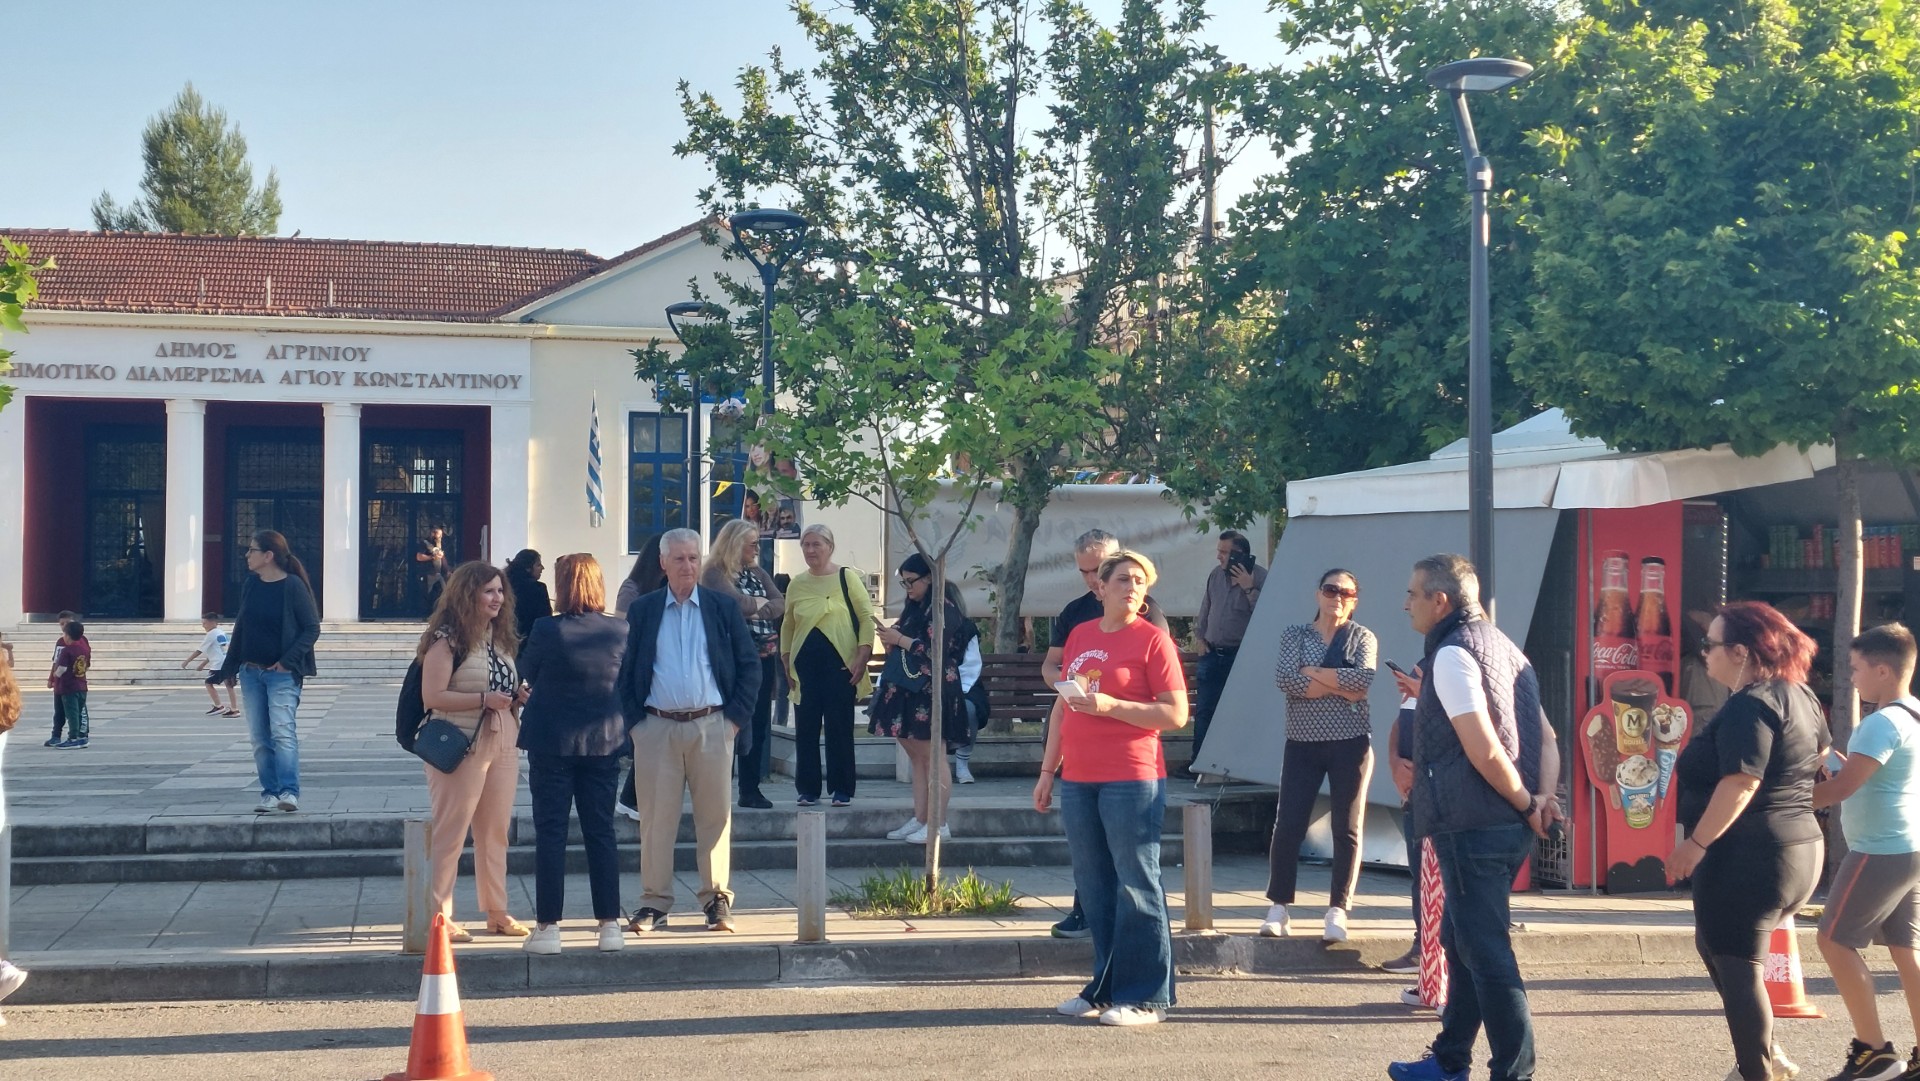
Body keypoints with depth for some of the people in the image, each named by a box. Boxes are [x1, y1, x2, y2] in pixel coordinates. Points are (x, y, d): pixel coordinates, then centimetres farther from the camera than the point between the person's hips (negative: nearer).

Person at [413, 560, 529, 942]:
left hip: (502, 745, 7)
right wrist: (485, 699, -21)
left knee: (496, 832, 12)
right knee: (450, 833, -2)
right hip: (463, 746, -7)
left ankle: (497, 913, 20)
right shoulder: (447, 638, -10)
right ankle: (439, 916, 4)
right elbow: (432, 696, -17)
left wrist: (519, 695, 4)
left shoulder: (501, 637, 14)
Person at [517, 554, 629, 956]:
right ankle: (610, 924, 10)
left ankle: (548, 926, 4)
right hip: (604, 741, 3)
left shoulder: (546, 629, -12)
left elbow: (525, 678, 1)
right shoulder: (620, 631, -4)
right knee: (601, 832, 9)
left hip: (552, 742, -3)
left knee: (550, 833, 4)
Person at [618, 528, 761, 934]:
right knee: (656, 817, 1)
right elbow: (623, 670, 8)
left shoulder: (723, 607, 7)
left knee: (715, 816, 3)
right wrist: (633, 720, -1)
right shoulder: (642, 611, 7)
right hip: (657, 727, 0)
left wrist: (736, 717, 0)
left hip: (711, 726, 0)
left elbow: (750, 664, 7)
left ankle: (717, 901, 11)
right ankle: (654, 904, 7)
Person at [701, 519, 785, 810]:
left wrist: (758, 609, -12)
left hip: (764, 657, 7)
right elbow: (737, 603, -22)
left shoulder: (758, 573, 16)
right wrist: (762, 602, -4)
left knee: (759, 723, 7)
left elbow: (780, 604, 5)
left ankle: (751, 788, 13)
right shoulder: (716, 574, -7)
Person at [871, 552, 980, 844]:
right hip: (910, 691, 9)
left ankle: (939, 824, -7)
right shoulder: (914, 608, 18)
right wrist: (891, 640, 5)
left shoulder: (945, 608, -9)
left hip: (933, 691, -9)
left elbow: (936, 651, -18)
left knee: (932, 757, -8)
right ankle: (919, 820, 11)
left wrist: (899, 639, -11)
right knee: (916, 756, 8)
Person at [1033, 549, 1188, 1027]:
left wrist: (1109, 706, -17)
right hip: (1078, 781, 7)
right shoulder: (1079, 636, 14)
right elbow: (1061, 707, 20)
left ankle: (1144, 997, 1)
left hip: (1131, 781, -6)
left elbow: (1175, 714, -10)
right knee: (1094, 886, 12)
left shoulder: (1152, 639, -4)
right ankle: (1106, 987, 22)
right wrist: (1047, 770, 17)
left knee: (1135, 885, -4)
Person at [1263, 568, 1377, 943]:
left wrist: (1311, 673, -12)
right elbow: (1284, 679, -11)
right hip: (1303, 743, 1)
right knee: (1288, 825, -2)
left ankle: (1338, 912, 6)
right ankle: (1278, 908, 8)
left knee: (1347, 828, 1)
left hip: (1350, 743, -1)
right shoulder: (1294, 634, 7)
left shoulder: (1363, 638, 4)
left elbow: (1364, 679, -16)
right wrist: (1340, 686, -14)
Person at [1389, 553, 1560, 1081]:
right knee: (1462, 939, 19)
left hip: (1472, 828, -10)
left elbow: (1483, 749, -22)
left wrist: (1526, 804, -10)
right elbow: (1546, 738, 13)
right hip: (1508, 827, 10)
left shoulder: (1452, 654, -13)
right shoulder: (1503, 647, 16)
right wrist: (1544, 797, -1)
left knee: (1485, 951, -5)